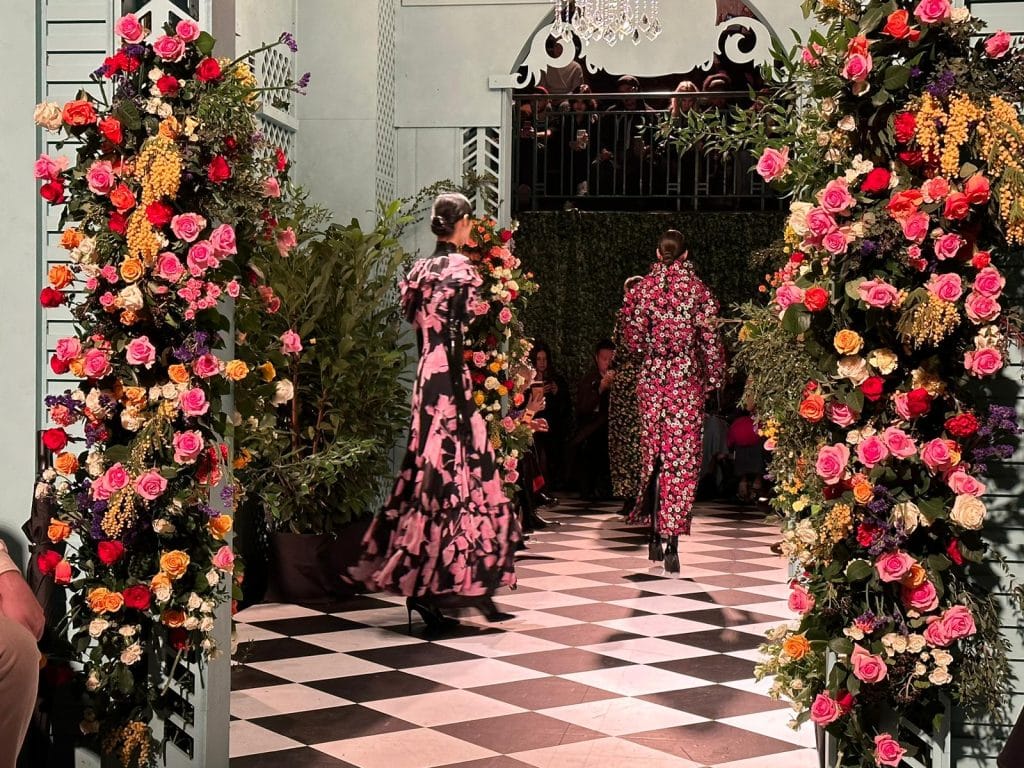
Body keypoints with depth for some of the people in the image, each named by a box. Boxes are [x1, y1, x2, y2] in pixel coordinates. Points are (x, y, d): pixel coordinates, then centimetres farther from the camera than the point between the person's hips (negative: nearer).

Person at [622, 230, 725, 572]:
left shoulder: (644, 287, 1)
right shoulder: (698, 289, -3)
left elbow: (633, 335, 1)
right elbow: (709, 338, -3)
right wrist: (713, 377, 9)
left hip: (652, 378, 2)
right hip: (687, 380, -2)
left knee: (653, 453, 13)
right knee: (681, 456, -2)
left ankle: (655, 535, 15)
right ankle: (672, 543, -8)